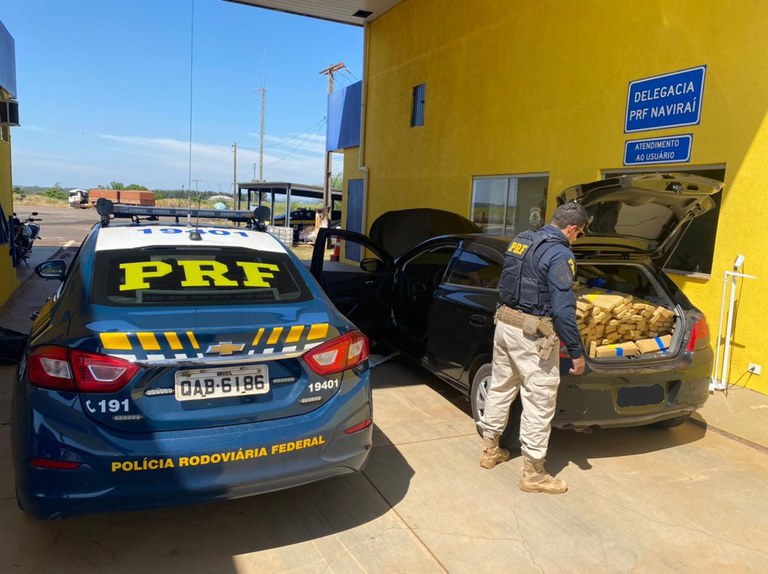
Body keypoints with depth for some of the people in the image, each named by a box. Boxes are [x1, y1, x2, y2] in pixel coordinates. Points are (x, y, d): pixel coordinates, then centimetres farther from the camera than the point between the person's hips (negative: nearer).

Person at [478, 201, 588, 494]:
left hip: (504, 323, 9)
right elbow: (563, 310, -19)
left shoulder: (520, 240, 10)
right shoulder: (560, 254, -15)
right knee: (539, 401, 3)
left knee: (500, 387, 20)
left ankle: (490, 450, 34)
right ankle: (533, 473, 14)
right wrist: (577, 352, -12)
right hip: (532, 335, -8)